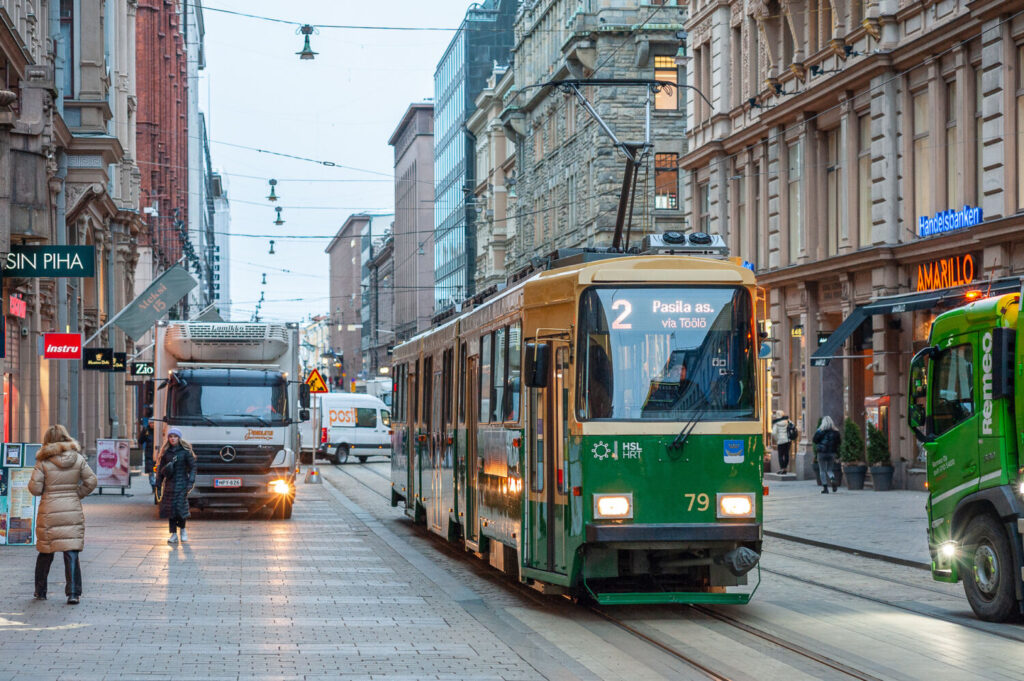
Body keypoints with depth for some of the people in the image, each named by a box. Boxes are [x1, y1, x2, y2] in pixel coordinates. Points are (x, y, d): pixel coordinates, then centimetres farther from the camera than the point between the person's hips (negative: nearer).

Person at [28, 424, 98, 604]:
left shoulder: (43, 462, -6)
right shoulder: (78, 459, 0)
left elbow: (34, 488, -7)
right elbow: (91, 482, 1)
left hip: (49, 512, -1)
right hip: (73, 511, 1)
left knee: (45, 552, 14)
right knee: (72, 553, 0)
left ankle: (40, 592, 25)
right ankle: (73, 593, -9)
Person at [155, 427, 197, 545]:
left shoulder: (185, 451, 0)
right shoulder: (166, 452, 9)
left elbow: (192, 467, 1)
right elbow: (160, 468, 13)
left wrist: (190, 482, -8)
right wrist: (158, 482, 5)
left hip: (181, 483, -3)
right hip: (169, 483, 3)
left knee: (180, 507, -10)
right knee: (169, 508, -1)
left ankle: (183, 529, 14)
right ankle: (173, 534, 6)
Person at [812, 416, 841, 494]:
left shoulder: (820, 431, -8)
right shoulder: (835, 431, 0)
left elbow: (815, 440, -8)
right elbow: (838, 441, 4)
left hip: (822, 452, -3)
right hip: (832, 453, 3)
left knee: (822, 470, 5)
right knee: (829, 470, 16)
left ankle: (825, 487, 0)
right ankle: (833, 480, -13)